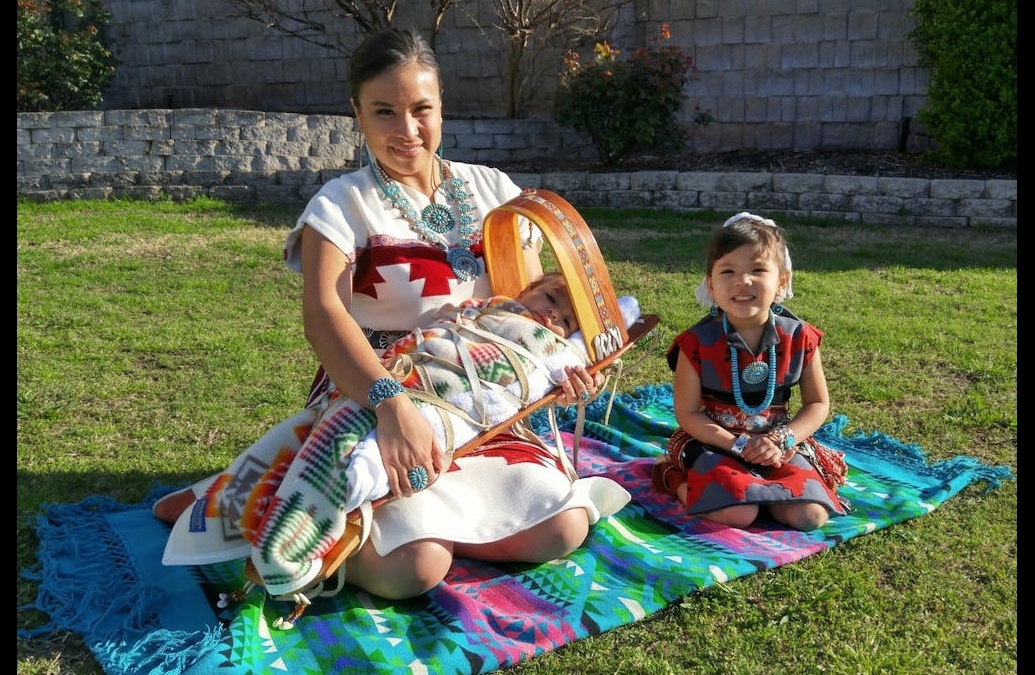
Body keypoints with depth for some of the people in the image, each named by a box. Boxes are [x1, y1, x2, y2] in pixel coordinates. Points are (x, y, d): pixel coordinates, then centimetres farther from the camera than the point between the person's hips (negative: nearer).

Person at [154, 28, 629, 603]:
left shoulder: (493, 193, 6)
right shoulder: (340, 205, -7)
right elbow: (321, 313, -25)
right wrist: (393, 405, -41)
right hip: (370, 401, -4)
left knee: (563, 528, -16)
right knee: (413, 567, -26)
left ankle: (406, 517, 4)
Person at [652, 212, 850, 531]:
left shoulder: (798, 337, -7)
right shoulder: (698, 342, -14)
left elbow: (818, 404, 2)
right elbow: (687, 413, -9)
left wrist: (781, 440, -14)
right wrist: (739, 445, -19)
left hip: (776, 442, 3)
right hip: (714, 442, -3)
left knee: (809, 515, -16)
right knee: (737, 514, -26)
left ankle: (754, 485, 9)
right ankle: (679, 481, 2)